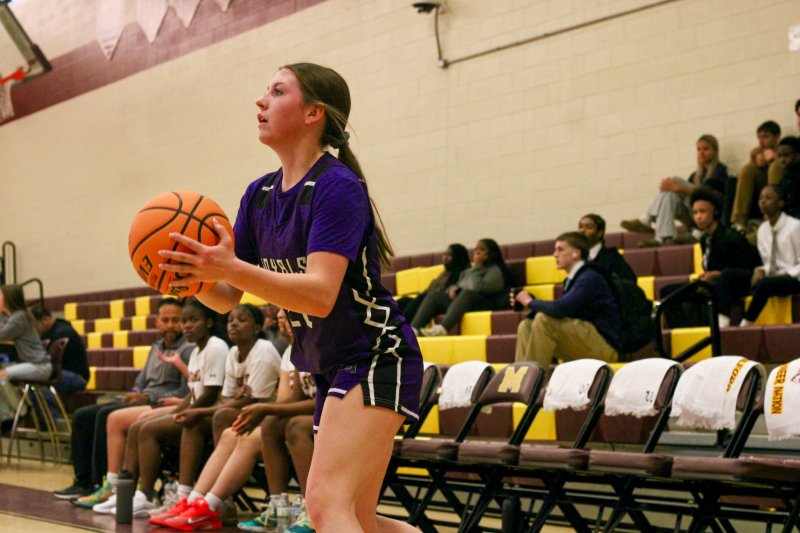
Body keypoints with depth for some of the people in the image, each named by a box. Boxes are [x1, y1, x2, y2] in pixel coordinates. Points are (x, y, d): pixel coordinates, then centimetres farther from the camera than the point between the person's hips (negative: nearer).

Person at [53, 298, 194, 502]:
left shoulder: (188, 350, -6)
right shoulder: (156, 347, 22)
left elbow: (186, 393, -16)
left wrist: (148, 398, -20)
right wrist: (135, 394, 3)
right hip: (142, 401, 9)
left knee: (106, 415, -27)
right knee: (82, 416, 2)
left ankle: (103, 483, -23)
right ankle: (83, 482, 0)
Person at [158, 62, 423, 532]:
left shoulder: (338, 187, -18)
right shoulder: (260, 195, 6)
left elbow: (321, 294, -29)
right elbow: (228, 297, 7)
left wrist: (231, 268, -40)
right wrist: (194, 275, -15)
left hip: (375, 358, -9)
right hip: (332, 369, 9)